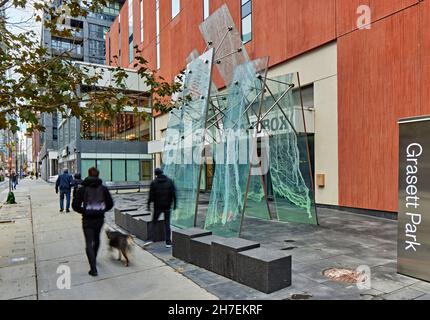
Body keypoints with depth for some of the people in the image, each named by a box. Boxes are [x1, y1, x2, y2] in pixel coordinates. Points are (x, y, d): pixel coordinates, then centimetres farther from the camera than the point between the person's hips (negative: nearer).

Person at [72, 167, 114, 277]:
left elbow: (75, 205, -10)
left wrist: (83, 211, 7)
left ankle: (93, 269, -5)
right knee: (96, 239, 24)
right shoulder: (103, 188, -2)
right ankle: (94, 259, 44)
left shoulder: (82, 189, -7)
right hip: (100, 218, 3)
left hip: (87, 219, -3)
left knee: (89, 243, 2)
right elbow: (110, 204, -3)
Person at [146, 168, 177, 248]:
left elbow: (151, 195, -5)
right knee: (167, 223, 7)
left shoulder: (154, 182, -3)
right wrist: (174, 204, 6)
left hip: (157, 206, -1)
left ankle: (151, 239, 2)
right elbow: (174, 194, 0)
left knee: (154, 222, 13)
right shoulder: (170, 181, 2)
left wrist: (148, 204, 3)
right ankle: (168, 242, 8)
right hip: (167, 206, 1)